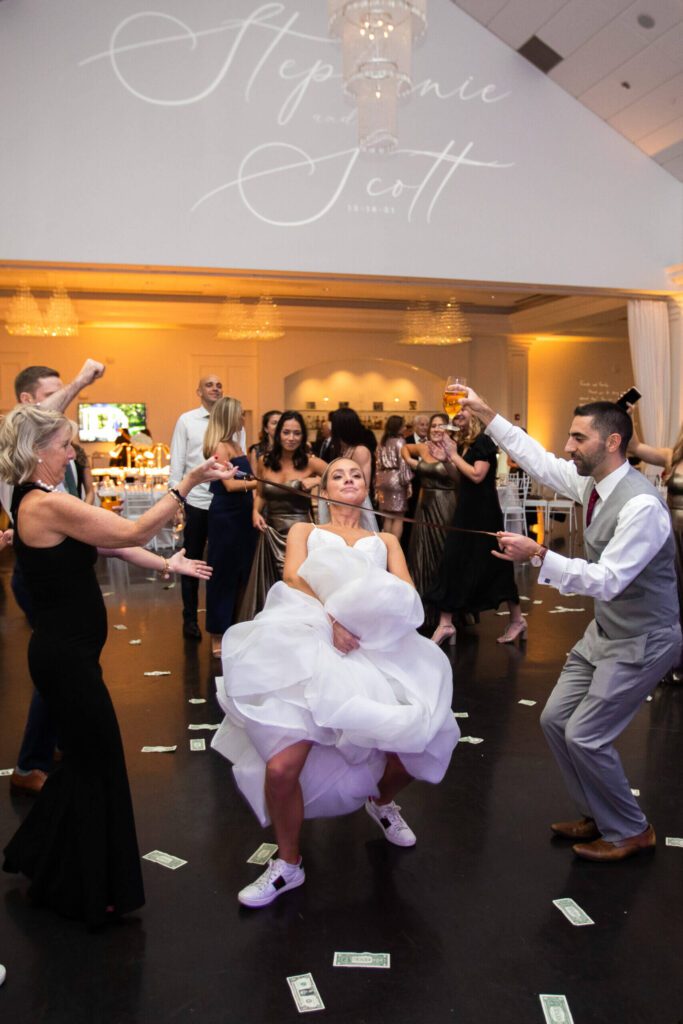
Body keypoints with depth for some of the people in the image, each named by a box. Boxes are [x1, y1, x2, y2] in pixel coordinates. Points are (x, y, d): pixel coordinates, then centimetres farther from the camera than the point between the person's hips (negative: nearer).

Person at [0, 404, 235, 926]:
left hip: (64, 652, 10)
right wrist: (189, 482, -20)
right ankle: (88, 891, 23)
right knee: (99, 764, 5)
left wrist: (167, 563, 14)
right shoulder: (49, 505, -22)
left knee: (85, 757, 23)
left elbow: (106, 540, 13)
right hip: (67, 656, -10)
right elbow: (132, 532, -23)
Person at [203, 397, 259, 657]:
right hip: (225, 516, -8)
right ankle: (218, 637, 10)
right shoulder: (220, 446, -12)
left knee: (241, 572, 13)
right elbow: (230, 484, -18)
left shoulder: (236, 445, 13)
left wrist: (255, 509, 1)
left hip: (241, 514, 8)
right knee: (223, 574, 0)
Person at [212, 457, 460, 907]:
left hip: (377, 652, 3)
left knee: (419, 744, -10)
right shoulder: (305, 531, 23)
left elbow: (406, 594, 9)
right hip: (309, 648, -2)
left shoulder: (386, 541, 27)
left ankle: (381, 803, 29)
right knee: (281, 767, -20)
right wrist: (332, 618, -16)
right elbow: (292, 577, 2)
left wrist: (367, 604, -12)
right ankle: (288, 864, 10)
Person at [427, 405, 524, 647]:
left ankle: (517, 619, 16)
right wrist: (444, 460, 0)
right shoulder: (462, 443, 10)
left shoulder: (483, 442, -14)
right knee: (453, 561, 5)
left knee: (494, 565, 0)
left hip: (483, 511, -8)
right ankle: (446, 623, 9)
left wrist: (454, 455, -16)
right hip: (466, 508, 8)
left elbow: (477, 475, -22)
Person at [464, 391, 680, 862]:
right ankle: (599, 816, 30)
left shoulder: (641, 505, -29)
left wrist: (539, 555, -38)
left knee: (585, 736, -7)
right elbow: (538, 459, 10)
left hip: (642, 641, -9)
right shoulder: (589, 482, -3)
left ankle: (630, 831, 18)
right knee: (555, 720, 11)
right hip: (604, 630, 9)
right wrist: (485, 412, 8)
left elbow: (607, 580, -32)